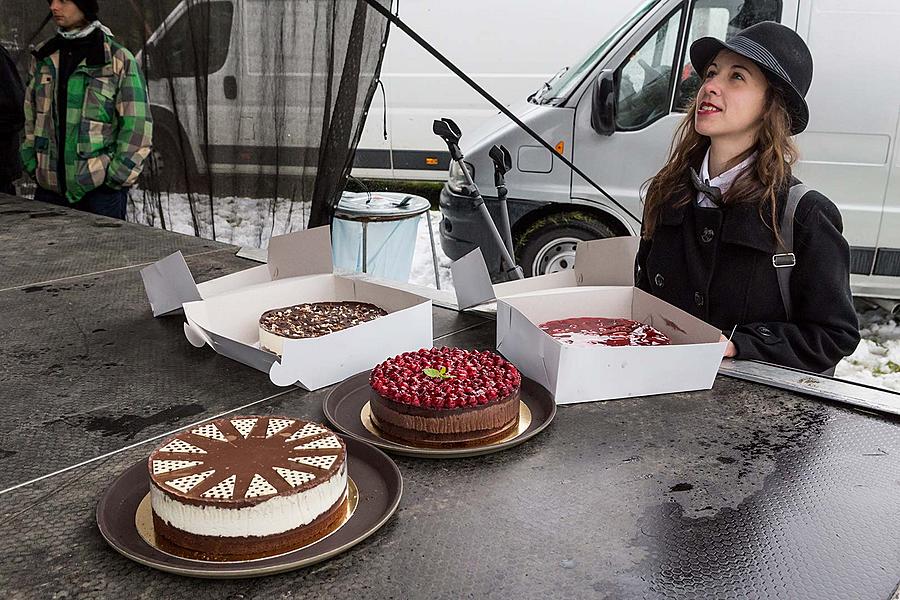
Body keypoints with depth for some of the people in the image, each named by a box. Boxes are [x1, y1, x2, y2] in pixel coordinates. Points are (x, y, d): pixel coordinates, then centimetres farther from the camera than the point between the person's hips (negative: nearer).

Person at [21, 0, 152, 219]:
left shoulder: (119, 60, -6)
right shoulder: (44, 57, 10)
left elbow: (138, 127, -8)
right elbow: (30, 116, 17)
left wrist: (115, 178, -10)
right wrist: (32, 166, 9)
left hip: (100, 189, -5)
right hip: (49, 188, 5)